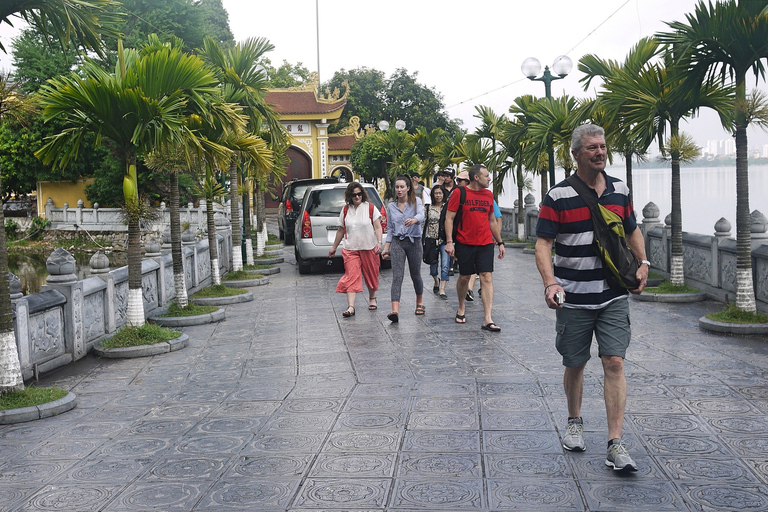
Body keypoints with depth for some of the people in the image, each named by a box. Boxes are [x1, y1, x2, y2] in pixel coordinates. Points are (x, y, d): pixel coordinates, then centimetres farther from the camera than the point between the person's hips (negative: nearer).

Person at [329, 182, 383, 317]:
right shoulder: (345, 210, 6)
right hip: (350, 249, 1)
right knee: (351, 276, -9)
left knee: (371, 274, 11)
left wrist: (379, 242, -16)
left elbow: (378, 227, -3)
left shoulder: (370, 208, -1)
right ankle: (350, 307, -15)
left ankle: (372, 298, 36)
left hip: (369, 247, -1)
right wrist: (334, 247, 19)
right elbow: (341, 230, 15)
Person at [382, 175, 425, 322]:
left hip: (414, 242, -1)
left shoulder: (416, 201, -1)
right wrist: (386, 248, 8)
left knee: (415, 275, 10)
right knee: (397, 276, -12)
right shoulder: (391, 206, 9)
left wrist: (414, 220, -45)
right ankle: (395, 310, -23)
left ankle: (419, 302, 36)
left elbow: (421, 215, -22)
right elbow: (390, 229, 14)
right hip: (397, 243, 1)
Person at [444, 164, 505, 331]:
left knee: (487, 278, -6)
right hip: (464, 243, -3)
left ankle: (487, 320, -8)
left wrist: (500, 242, 18)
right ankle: (461, 309, 33)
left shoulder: (488, 195, 10)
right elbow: (449, 218, -4)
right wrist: (449, 241, -13)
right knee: (464, 277, 8)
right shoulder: (459, 193, -3)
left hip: (485, 243, 3)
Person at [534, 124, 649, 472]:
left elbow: (632, 230, 21)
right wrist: (549, 282, -24)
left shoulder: (620, 191, 8)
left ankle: (615, 445, -4)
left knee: (614, 362, -6)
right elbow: (543, 243, -10)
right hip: (573, 297, -2)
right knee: (574, 365, 11)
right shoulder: (558, 196, -6)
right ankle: (574, 422, 36)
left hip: (613, 296, 2)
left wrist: (643, 263, 6)